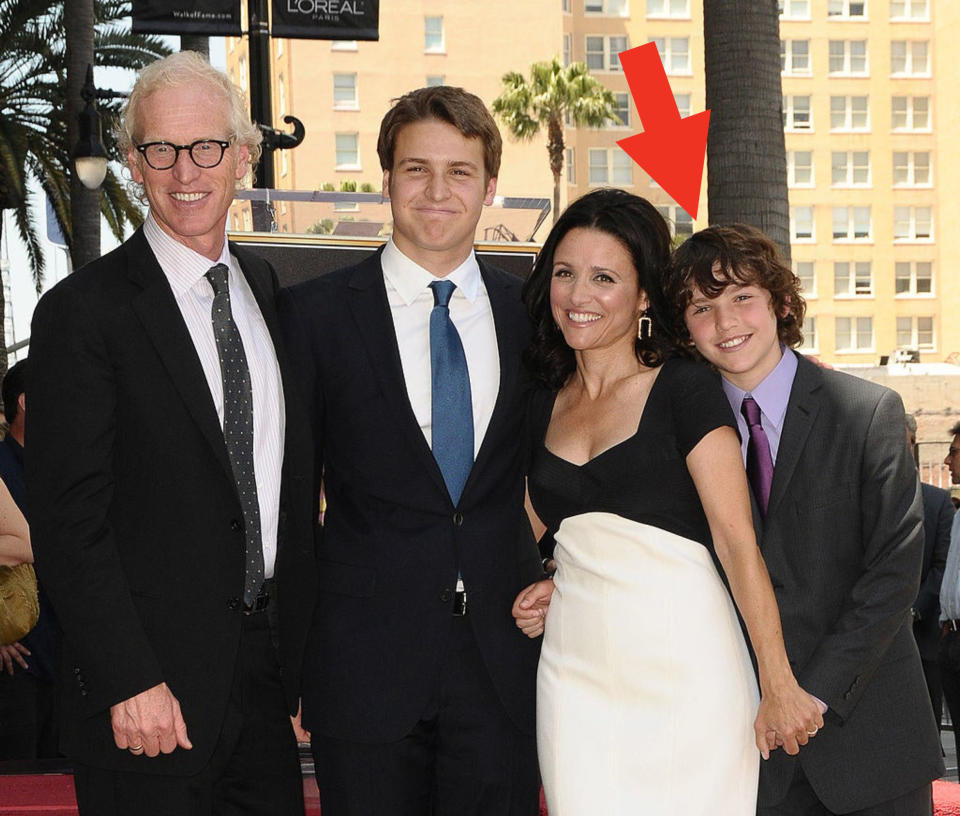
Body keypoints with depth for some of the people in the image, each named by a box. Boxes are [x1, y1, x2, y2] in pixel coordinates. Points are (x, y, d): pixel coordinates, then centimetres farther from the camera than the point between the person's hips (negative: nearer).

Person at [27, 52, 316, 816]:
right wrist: (128, 682, -19)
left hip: (269, 667, 6)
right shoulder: (83, 311, -10)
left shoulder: (268, 290, 10)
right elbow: (69, 523, -14)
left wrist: (301, 648, 11)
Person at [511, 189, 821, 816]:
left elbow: (737, 541, -11)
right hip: (576, 673, 5)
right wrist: (553, 589, 4)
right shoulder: (546, 409, 13)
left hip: (682, 671, -5)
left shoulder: (685, 389, -5)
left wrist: (780, 688, -15)